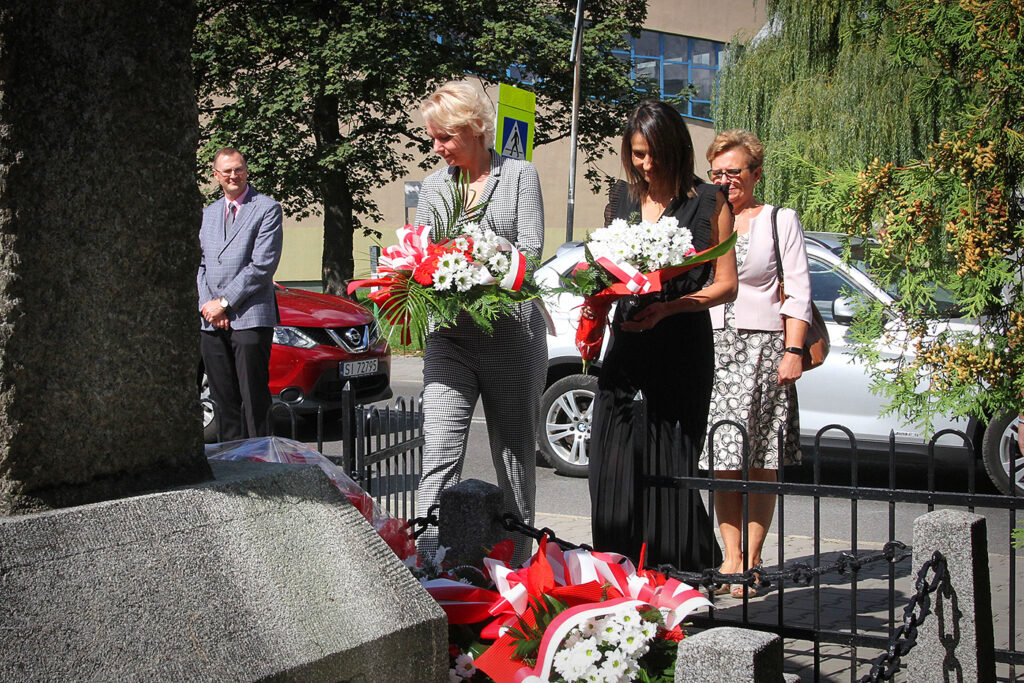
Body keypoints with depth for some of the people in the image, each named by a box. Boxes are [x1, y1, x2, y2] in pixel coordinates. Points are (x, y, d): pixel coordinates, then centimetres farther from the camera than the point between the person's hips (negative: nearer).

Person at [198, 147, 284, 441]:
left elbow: (262, 265, -9)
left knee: (254, 399, -6)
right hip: (211, 322, 6)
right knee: (223, 400, 8)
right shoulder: (208, 213, 20)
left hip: (249, 318, -6)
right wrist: (207, 304, -2)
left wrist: (224, 302, -10)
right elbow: (198, 264, 15)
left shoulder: (267, 208, 0)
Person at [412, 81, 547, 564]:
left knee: (515, 455, 7)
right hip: (449, 337, 2)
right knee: (439, 453, -12)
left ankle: (516, 568, 19)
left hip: (511, 332, -2)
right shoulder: (433, 187, 14)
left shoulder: (519, 175, 5)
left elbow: (530, 250, -5)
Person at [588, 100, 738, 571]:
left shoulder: (708, 203, 1)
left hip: (682, 352, -4)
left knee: (669, 470, -6)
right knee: (614, 470, -2)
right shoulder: (624, 205, 16)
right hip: (626, 347, 4)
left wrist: (668, 307, -16)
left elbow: (726, 285, -2)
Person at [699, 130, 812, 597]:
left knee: (760, 465, -3)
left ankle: (751, 559, 4)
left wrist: (793, 351, -8)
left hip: (763, 344, -2)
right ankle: (731, 558, 4)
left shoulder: (780, 221, 8)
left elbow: (798, 292, 2)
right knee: (722, 462, -3)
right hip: (710, 346, 3)